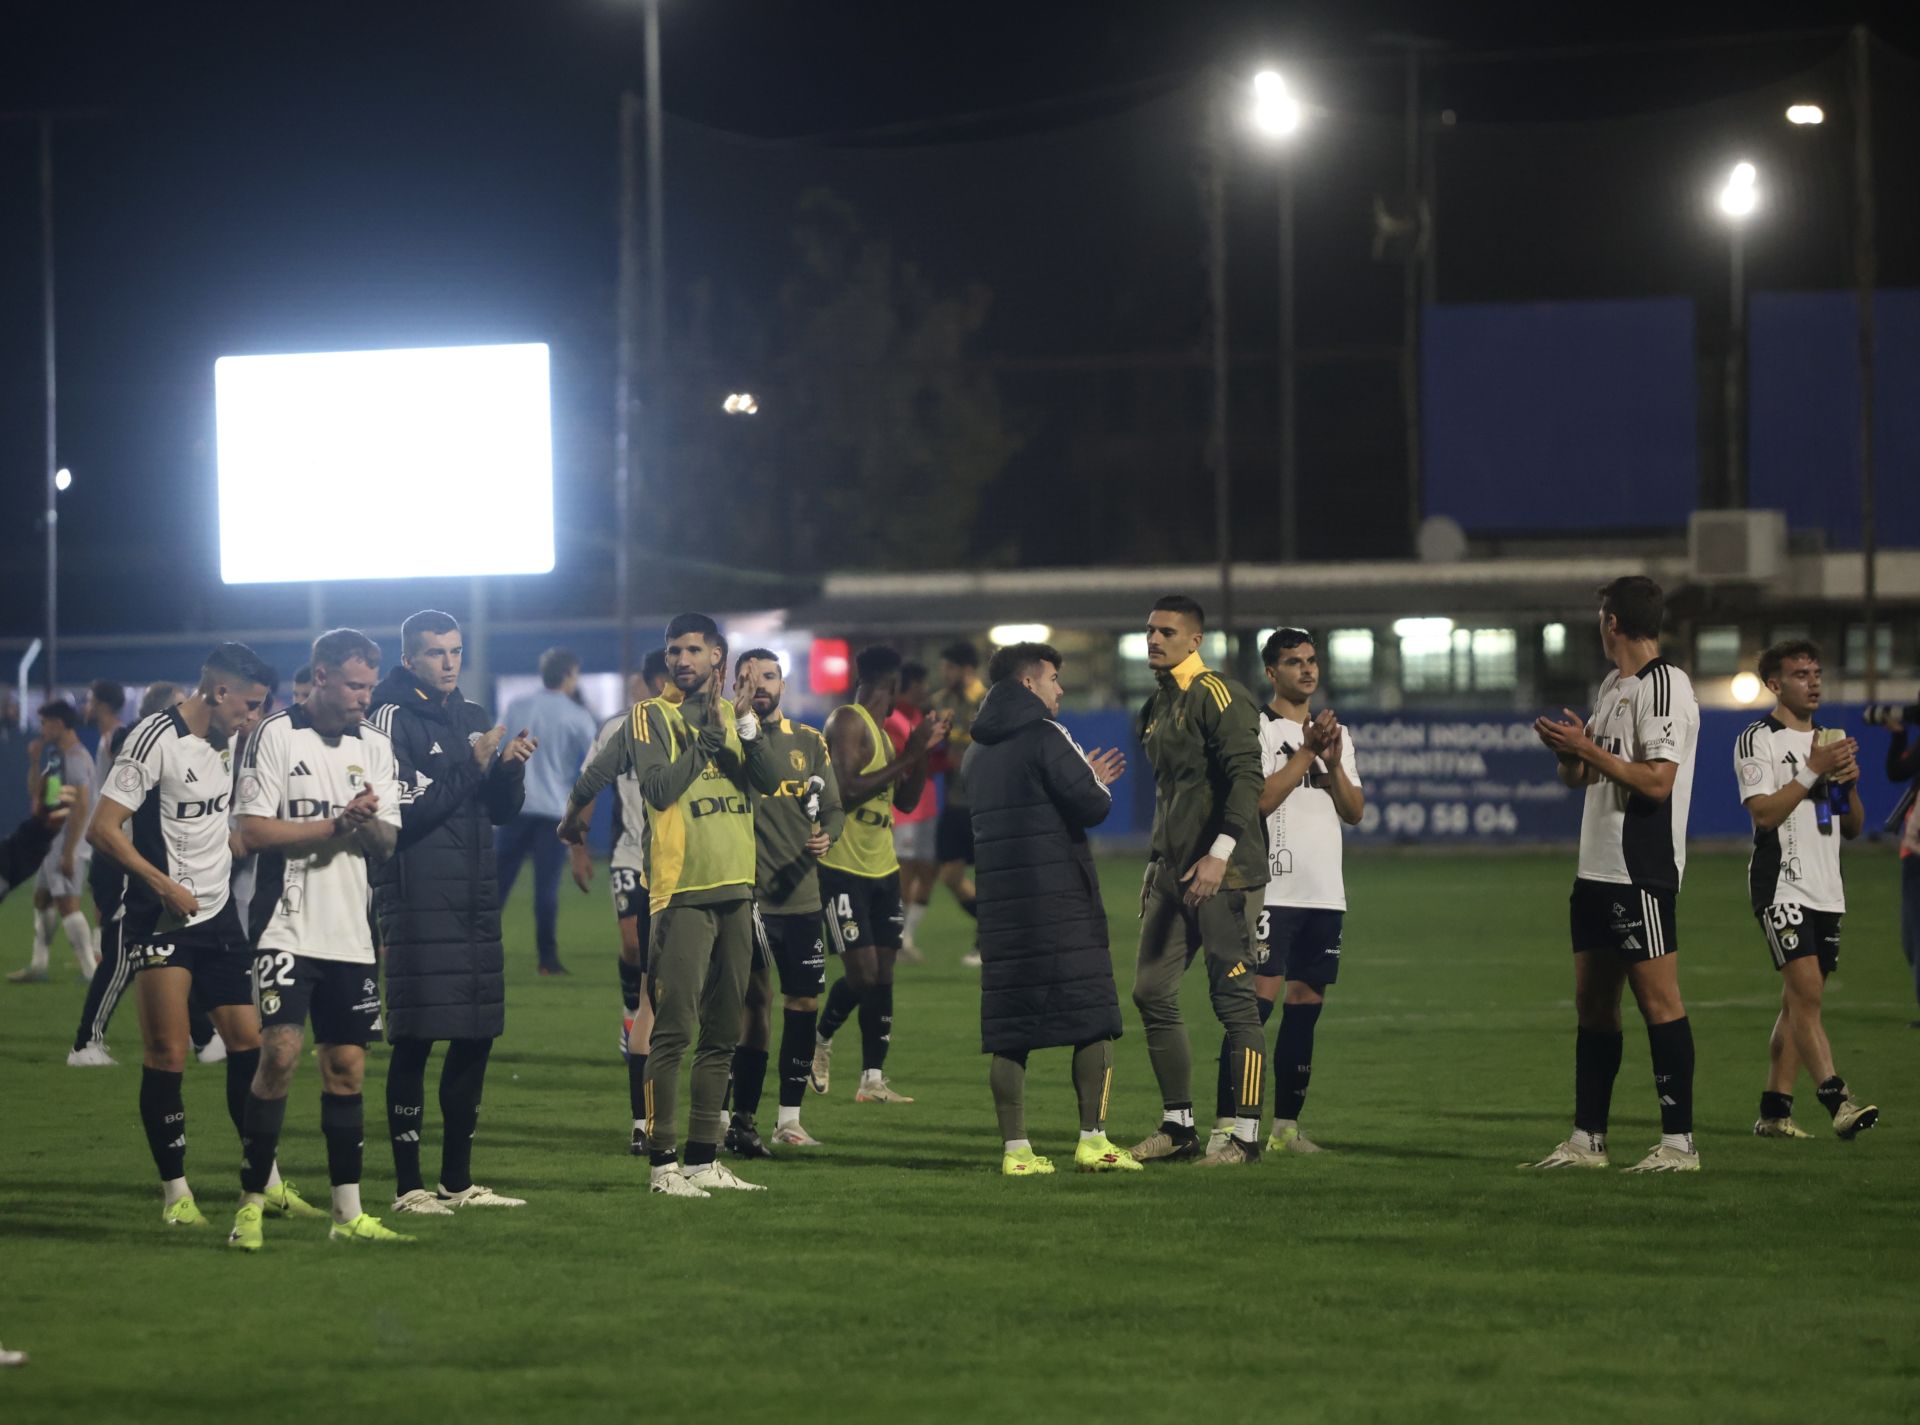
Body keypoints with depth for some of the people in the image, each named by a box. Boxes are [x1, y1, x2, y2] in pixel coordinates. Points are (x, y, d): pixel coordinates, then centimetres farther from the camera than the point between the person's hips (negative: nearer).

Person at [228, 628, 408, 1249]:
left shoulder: (375, 745, 12)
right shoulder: (276, 736, -3)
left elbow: (387, 844, 10)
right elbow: (253, 830, -8)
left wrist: (369, 823, -13)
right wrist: (335, 825, -11)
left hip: (352, 934, 5)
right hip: (288, 930, -5)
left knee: (347, 1066, 6)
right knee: (281, 1053, -16)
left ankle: (348, 1213, 11)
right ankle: (251, 1204, -10)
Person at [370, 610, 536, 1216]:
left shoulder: (473, 718, 17)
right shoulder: (394, 718, -5)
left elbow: (501, 812, 18)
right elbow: (403, 811, -14)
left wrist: (510, 768, -2)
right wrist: (472, 766, -13)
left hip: (475, 903, 7)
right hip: (418, 905, -7)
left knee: (475, 1038, 9)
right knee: (414, 1042, -7)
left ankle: (457, 1180, 17)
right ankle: (409, 1185, -4)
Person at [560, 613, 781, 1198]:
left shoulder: (734, 712, 13)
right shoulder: (651, 716, -2)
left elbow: (768, 781, -1)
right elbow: (660, 789, -16)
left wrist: (746, 726, -14)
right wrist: (707, 735, -11)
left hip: (736, 890, 6)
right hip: (683, 892, -6)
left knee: (721, 1034, 10)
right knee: (673, 1030, -10)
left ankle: (705, 1159, 16)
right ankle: (662, 1164, -8)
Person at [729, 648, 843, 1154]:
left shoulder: (809, 741, 11)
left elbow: (834, 808, 11)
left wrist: (827, 834, -9)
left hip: (801, 897, 4)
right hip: (748, 897, -4)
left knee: (804, 1003, 6)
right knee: (754, 1004, -6)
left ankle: (789, 1117, 16)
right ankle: (741, 1120, 0)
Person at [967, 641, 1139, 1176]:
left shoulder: (978, 753, 15)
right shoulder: (1044, 738, -9)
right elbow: (1091, 807, -14)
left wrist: (1087, 780, 25)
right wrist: (1097, 785, 9)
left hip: (1000, 904, 7)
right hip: (1059, 900, -7)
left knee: (1008, 1030, 4)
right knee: (1094, 1018, 0)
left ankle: (1015, 1148, 1)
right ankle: (1093, 1140, -3)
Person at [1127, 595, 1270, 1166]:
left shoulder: (1217, 694, -10)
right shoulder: (1156, 708, 17)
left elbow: (1247, 776, -19)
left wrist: (1220, 853, -26)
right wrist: (1155, 867, 22)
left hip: (1224, 875, -9)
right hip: (1173, 876, 9)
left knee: (1233, 1001, -5)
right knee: (1152, 992, 7)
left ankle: (1246, 1136, -1)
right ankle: (1179, 1128, 15)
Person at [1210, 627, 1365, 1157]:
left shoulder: (1336, 732, 18)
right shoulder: (1255, 728, -2)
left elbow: (1354, 812, 12)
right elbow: (1258, 799, -14)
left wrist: (1334, 763, -4)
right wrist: (1307, 752, -13)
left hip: (1325, 893, 6)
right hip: (1271, 889, -6)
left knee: (1305, 1006, 6)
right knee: (1257, 1000, -13)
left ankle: (1286, 1127, 11)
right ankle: (1225, 1125, -14)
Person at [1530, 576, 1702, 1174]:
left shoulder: (1664, 685, -11)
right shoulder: (1612, 685, 18)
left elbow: (1657, 782, -20)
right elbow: (1580, 777, 23)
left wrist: (1586, 747, -14)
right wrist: (1567, 751, 1)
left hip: (1642, 872, -10)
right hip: (1596, 870, 10)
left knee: (1659, 1001, -8)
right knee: (1592, 1003, 11)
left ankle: (1679, 1142, -6)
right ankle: (1587, 1140, 16)